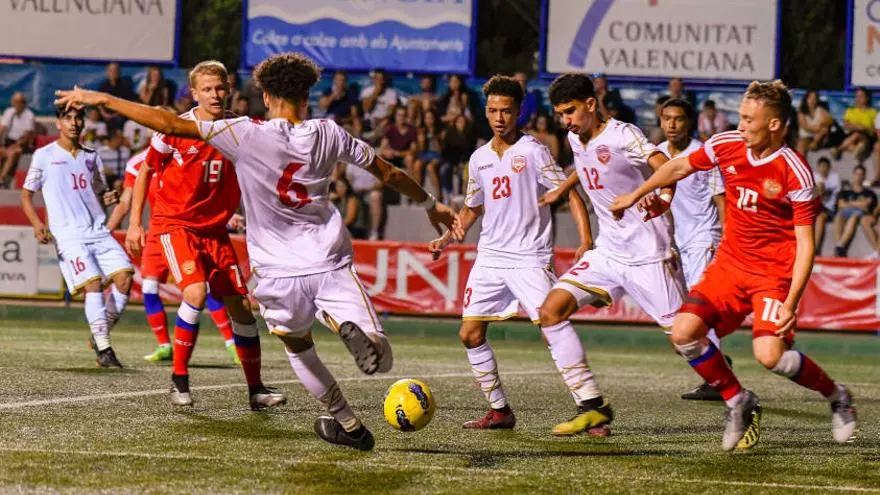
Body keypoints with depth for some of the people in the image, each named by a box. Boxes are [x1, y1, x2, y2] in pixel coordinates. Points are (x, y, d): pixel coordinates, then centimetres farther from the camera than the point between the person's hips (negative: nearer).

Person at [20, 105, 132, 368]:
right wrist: (37, 224, -9)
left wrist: (108, 199, -1)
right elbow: (26, 195, 8)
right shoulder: (44, 156, 5)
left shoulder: (92, 156, 16)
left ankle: (101, 334, 4)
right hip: (68, 235, -4)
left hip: (99, 231, 4)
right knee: (93, 283, -20)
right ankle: (103, 348, -16)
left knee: (124, 276, -13)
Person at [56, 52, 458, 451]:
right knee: (380, 359, 0)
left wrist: (101, 99, -2)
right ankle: (349, 327, -31)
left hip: (279, 273, -1)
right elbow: (390, 174, 14)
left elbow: (170, 124, -10)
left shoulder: (247, 134, -7)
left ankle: (347, 423, 26)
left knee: (299, 349, 27)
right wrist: (431, 205, 32)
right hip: (330, 265, 1)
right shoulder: (328, 135, 3)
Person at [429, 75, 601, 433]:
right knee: (470, 334, 3)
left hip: (529, 256, -6)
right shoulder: (479, 158, 12)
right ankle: (499, 411, 15)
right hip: (489, 256, 7)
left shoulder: (533, 151, -5)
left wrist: (586, 240, -19)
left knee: (552, 322, -23)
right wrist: (447, 238, 14)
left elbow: (569, 193, -8)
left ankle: (591, 405, -24)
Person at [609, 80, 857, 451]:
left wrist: (790, 303, -23)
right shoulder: (726, 145, -4)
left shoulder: (795, 173, -18)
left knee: (769, 354, -23)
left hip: (775, 272, -6)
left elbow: (805, 246, -16)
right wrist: (634, 196, 25)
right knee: (684, 333, -12)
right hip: (730, 263, 6)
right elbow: (680, 167, 16)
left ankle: (836, 396, 5)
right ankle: (738, 402, 11)